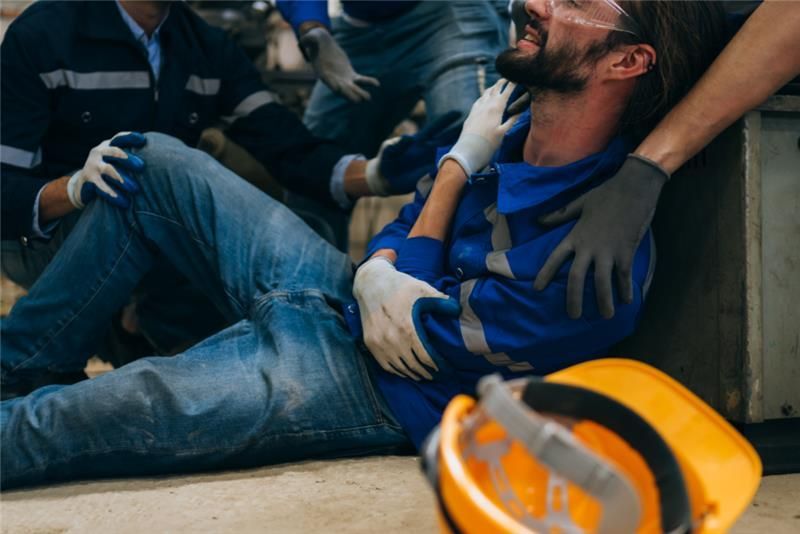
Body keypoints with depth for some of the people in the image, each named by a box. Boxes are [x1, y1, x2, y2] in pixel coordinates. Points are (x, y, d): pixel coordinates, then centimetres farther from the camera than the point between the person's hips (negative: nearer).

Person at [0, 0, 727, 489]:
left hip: (364, 384, -9)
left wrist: (462, 161, -14)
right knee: (155, 162, 6)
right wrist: (376, 276, -16)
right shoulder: (521, 130, -3)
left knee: (80, 418, -25)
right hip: (346, 296, 9)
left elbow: (426, 339, -21)